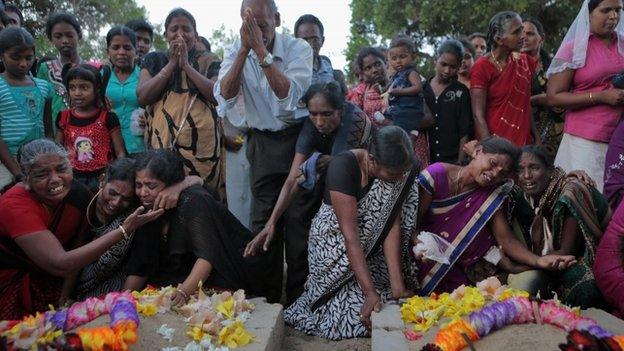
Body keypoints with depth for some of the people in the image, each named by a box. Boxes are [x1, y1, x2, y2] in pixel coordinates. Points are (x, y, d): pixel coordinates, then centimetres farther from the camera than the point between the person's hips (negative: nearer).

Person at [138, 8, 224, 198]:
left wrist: (186, 65, -7)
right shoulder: (154, 61, 13)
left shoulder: (207, 61, 9)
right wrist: (171, 64, -4)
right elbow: (143, 97, -1)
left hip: (201, 143, -1)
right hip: (162, 143, 1)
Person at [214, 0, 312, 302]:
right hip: (262, 141, 2)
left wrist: (261, 50, -27)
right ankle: (268, 294, 17)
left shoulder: (298, 48, -11)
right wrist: (244, 49, -22)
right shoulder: (235, 51, -2)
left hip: (297, 138, -2)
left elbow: (289, 96, -24)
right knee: (264, 219, 4)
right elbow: (225, 98, -16)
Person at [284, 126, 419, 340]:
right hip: (334, 244, -5)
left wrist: (397, 286, -23)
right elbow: (350, 235, -32)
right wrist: (370, 292, -35)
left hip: (371, 247, 5)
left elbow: (392, 226, -16)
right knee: (358, 312, -10)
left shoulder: (397, 171, -14)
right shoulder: (343, 167, -30)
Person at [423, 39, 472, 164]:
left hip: (452, 160, -1)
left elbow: (465, 133, 0)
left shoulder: (461, 92, 2)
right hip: (424, 159, 1)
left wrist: (460, 162, -7)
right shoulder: (421, 89, 6)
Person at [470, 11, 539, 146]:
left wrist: (536, 139, 5)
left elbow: (526, 106, 13)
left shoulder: (525, 61, 6)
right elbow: (478, 116, -13)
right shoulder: (482, 67, -10)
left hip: (524, 142, 5)